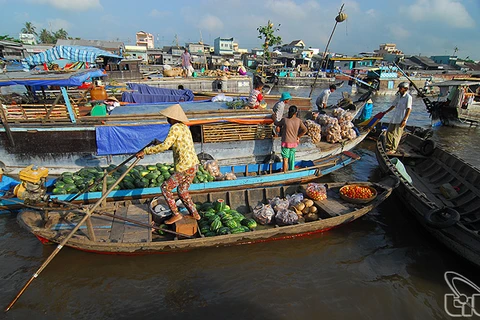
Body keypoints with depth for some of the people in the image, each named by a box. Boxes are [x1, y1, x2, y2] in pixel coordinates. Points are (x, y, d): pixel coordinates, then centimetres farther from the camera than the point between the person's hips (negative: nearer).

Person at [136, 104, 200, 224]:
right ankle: (195, 214, 29)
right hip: (193, 165, 9)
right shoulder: (184, 127, 16)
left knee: (165, 187, 5)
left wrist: (145, 151, -16)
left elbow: (165, 146, -23)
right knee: (182, 191, 22)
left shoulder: (175, 128, -12)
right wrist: (159, 144, 26)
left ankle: (176, 214, 9)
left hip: (184, 168, -9)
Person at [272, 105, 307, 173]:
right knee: (292, 159, 16)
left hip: (286, 142, -3)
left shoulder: (284, 120, -12)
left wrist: (274, 118, 25)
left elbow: (277, 123, 6)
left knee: (285, 159, 4)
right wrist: (298, 136, 13)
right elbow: (304, 130, 1)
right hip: (294, 143, 3)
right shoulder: (299, 121, -4)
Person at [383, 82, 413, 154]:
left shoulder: (408, 97, -10)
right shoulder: (398, 96, 12)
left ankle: (393, 149, 4)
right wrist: (385, 112, 23)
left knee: (396, 135, -4)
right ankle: (388, 146, 30)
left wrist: (404, 120, -20)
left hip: (401, 120, -8)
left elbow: (409, 109, -15)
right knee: (389, 132, 14)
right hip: (394, 118, 8)